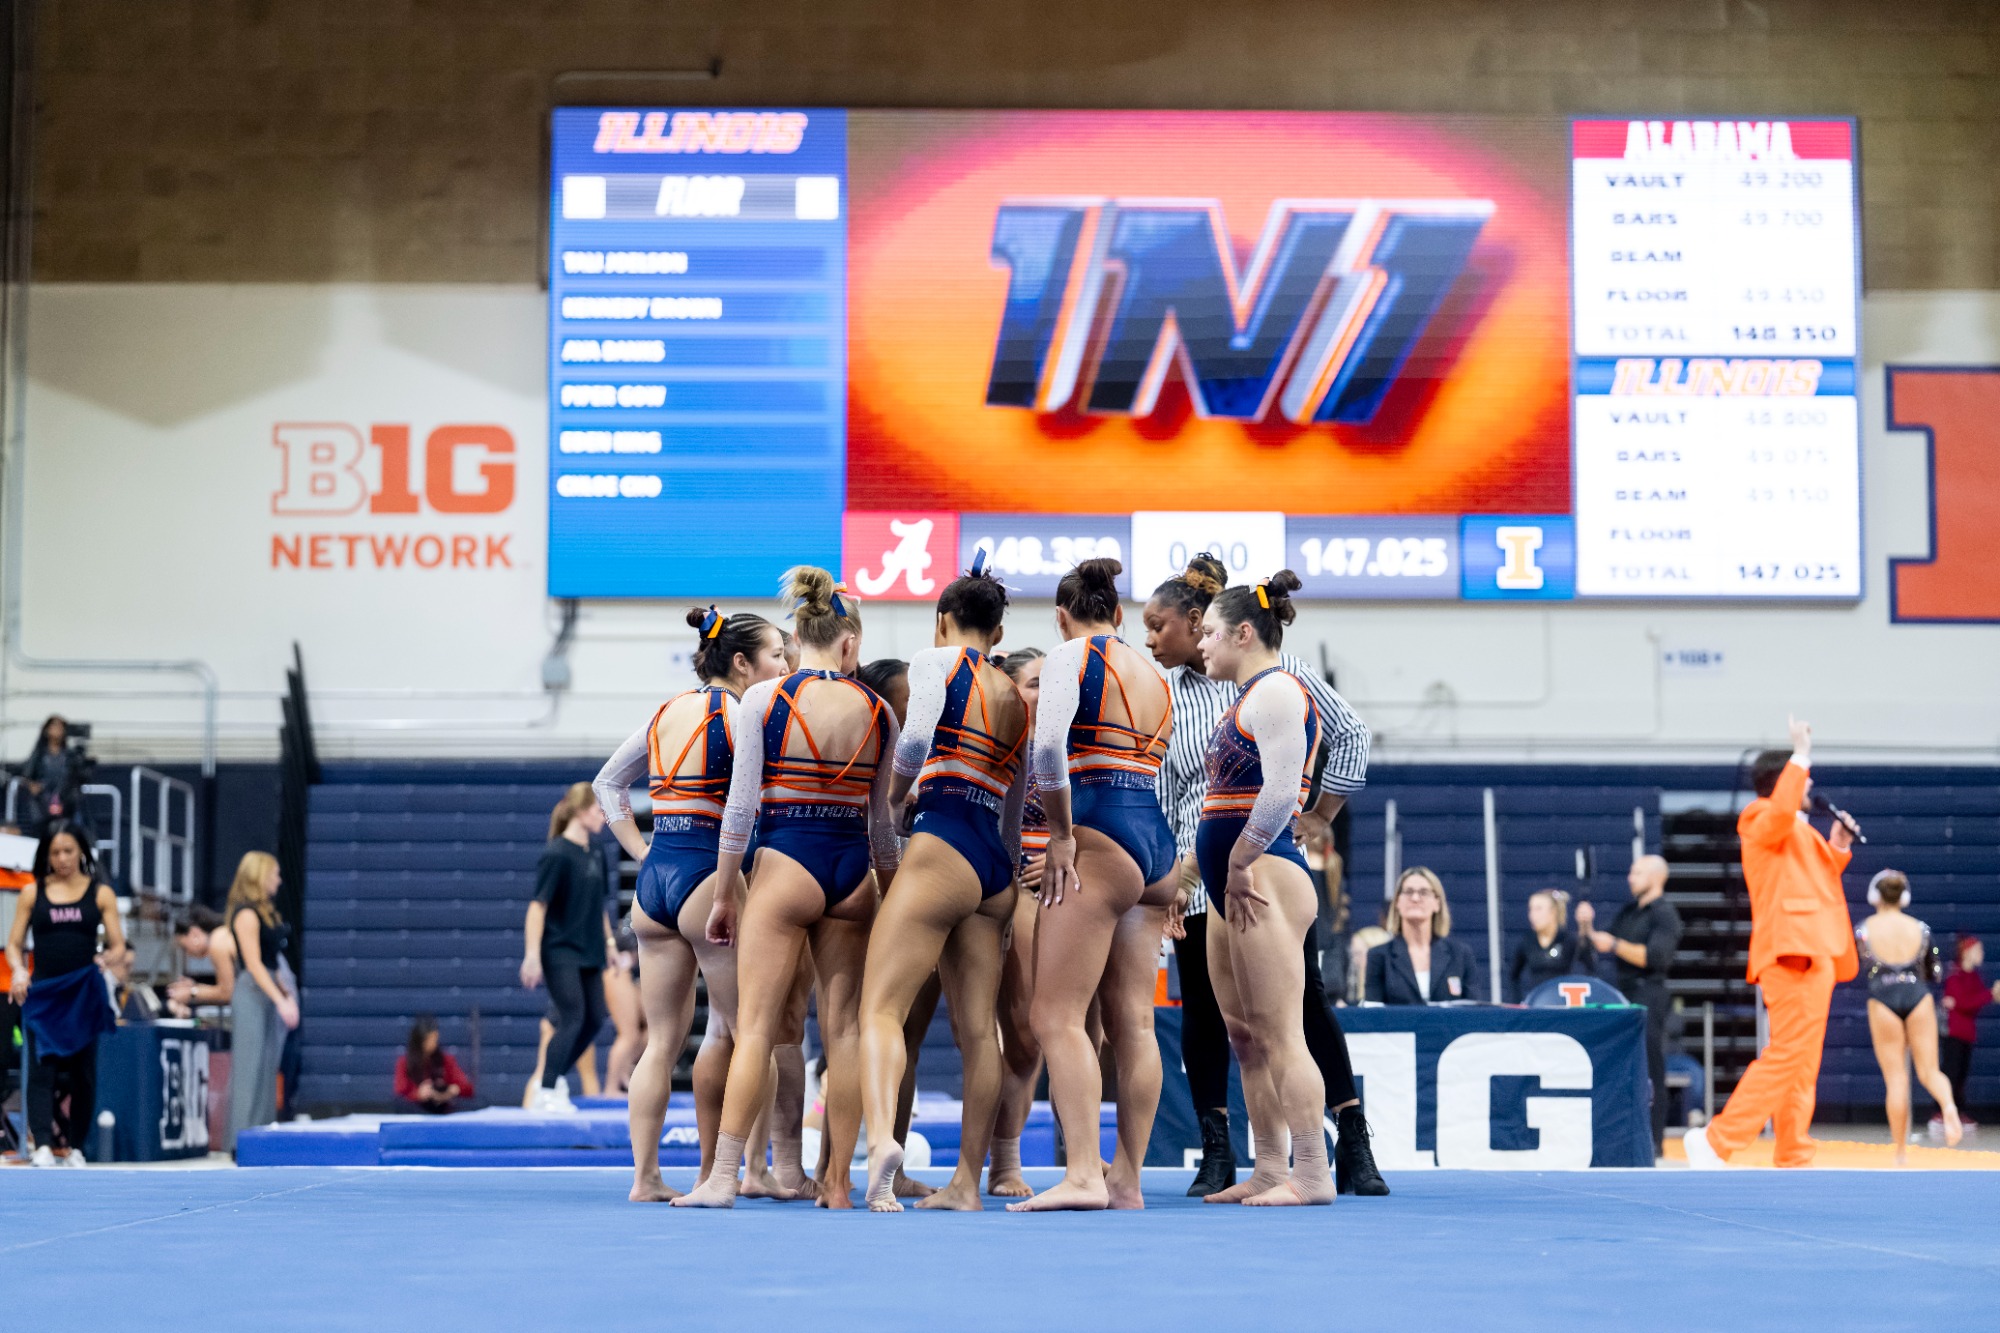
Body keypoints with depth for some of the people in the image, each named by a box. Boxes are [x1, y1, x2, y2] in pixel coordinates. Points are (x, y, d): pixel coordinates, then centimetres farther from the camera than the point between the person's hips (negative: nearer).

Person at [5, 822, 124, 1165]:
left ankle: (74, 1146, 14)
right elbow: (14, 944, 9)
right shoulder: (33, 893, 8)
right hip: (42, 995, 0)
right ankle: (44, 1146, -20)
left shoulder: (101, 894, 6)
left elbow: (118, 946, 4)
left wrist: (109, 958, -19)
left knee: (82, 1073, 4)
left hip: (85, 997, 0)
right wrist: (18, 970, -12)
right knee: (41, 1070, -12)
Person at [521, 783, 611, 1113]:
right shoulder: (556, 854, -13)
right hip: (559, 950, -8)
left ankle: (556, 1076, 23)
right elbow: (538, 905, -17)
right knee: (572, 1019, -11)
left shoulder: (595, 856, 10)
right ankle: (547, 1093, -5)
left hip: (587, 951, 8)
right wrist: (532, 955, -21)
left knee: (594, 1020, 7)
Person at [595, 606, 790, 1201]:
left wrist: (641, 853, 16)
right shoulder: (740, 714, -8)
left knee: (662, 1037, 8)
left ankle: (644, 1175, 5)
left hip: (653, 881, 7)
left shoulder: (668, 712, 14)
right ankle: (785, 1167, 2)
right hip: (708, 878, -7)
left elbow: (607, 783, 22)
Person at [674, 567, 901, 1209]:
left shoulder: (764, 698, -3)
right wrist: (891, 896, 19)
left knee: (755, 1028, -4)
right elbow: (882, 818, 10)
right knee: (844, 1029, 6)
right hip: (853, 870, 3)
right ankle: (837, 1182, 8)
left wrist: (723, 893, 1)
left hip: (785, 864, -3)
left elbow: (742, 802, -6)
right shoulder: (877, 710, 6)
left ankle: (722, 1176, -10)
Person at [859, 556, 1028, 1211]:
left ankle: (881, 1135, -37)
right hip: (997, 865, 7)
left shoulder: (936, 661, 1)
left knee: (880, 1006, -14)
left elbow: (915, 739, -16)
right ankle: (967, 1181, 6)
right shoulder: (1015, 697, 21)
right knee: (979, 1027, 6)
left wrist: (895, 794, 2)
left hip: (942, 847, -7)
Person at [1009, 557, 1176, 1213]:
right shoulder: (1155, 674, 21)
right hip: (1159, 845, 8)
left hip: (1099, 839, -8)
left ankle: (1083, 1175, -19)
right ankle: (1126, 1179, 9)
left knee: (1057, 1015, -9)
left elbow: (1048, 744, -18)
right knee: (1132, 1021, 8)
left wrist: (1061, 833, -11)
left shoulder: (1071, 657, -3)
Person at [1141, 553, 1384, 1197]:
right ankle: (1216, 1156, 11)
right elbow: (1155, 798, 11)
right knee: (1203, 1010, 2)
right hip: (1197, 871, 3)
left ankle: (1355, 1150, 0)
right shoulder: (1162, 696, 9)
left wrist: (1321, 817, 3)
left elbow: (1349, 734, 6)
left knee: (1306, 999, -5)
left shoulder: (1276, 669, 0)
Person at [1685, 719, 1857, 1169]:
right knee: (1789, 1055, -16)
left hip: (1812, 956, 11)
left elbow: (1818, 879, 32)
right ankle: (1715, 1140, -16)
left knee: (1801, 1064, 11)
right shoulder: (1762, 822, -6)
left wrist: (1837, 848, 17)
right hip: (1790, 952, -11)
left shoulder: (1799, 831, 24)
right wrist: (1801, 756, -24)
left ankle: (1793, 1160, 14)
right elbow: (1781, 809, -31)